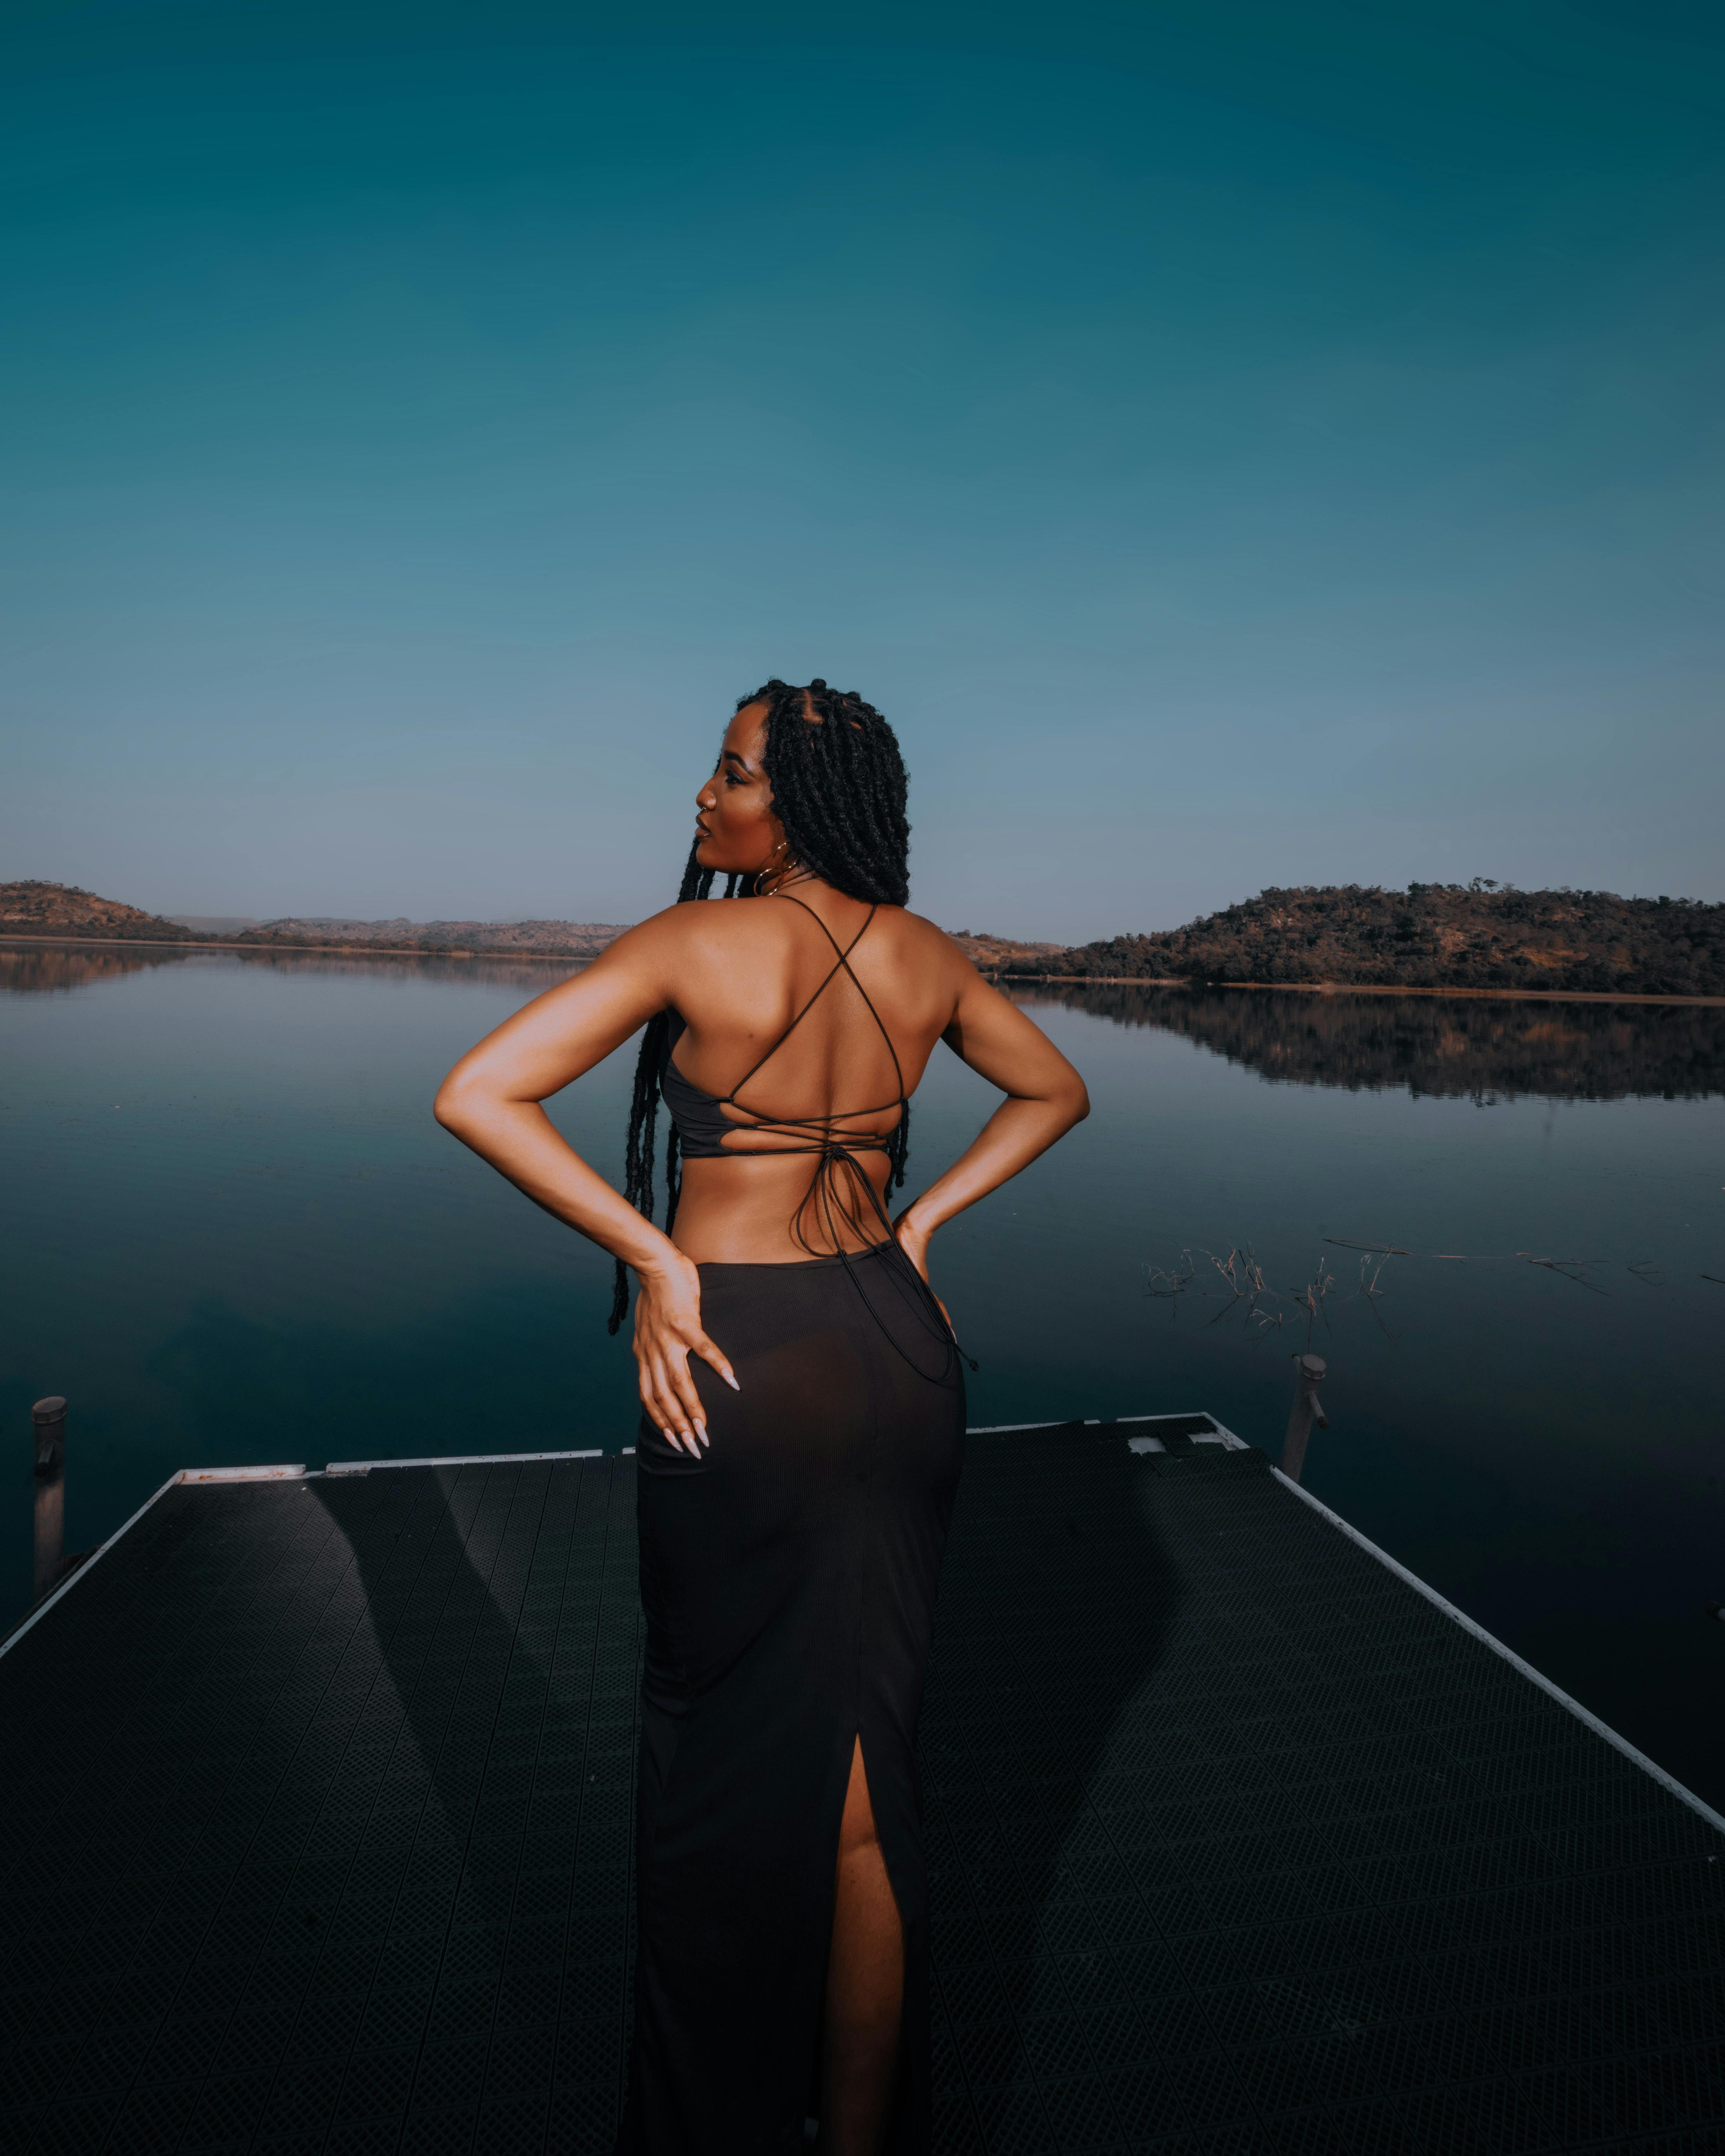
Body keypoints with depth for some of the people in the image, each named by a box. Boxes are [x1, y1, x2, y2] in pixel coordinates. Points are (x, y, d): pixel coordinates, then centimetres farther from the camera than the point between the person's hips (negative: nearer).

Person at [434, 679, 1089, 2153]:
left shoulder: (694, 943, -12)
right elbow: (1055, 1093, 16)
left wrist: (656, 1262, -14)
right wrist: (922, 1220, 8)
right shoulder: (926, 954, 2)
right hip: (900, 1350, 5)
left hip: (741, 1358, -5)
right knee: (861, 1774, 19)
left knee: (724, 1761, 18)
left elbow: (478, 1096, -18)